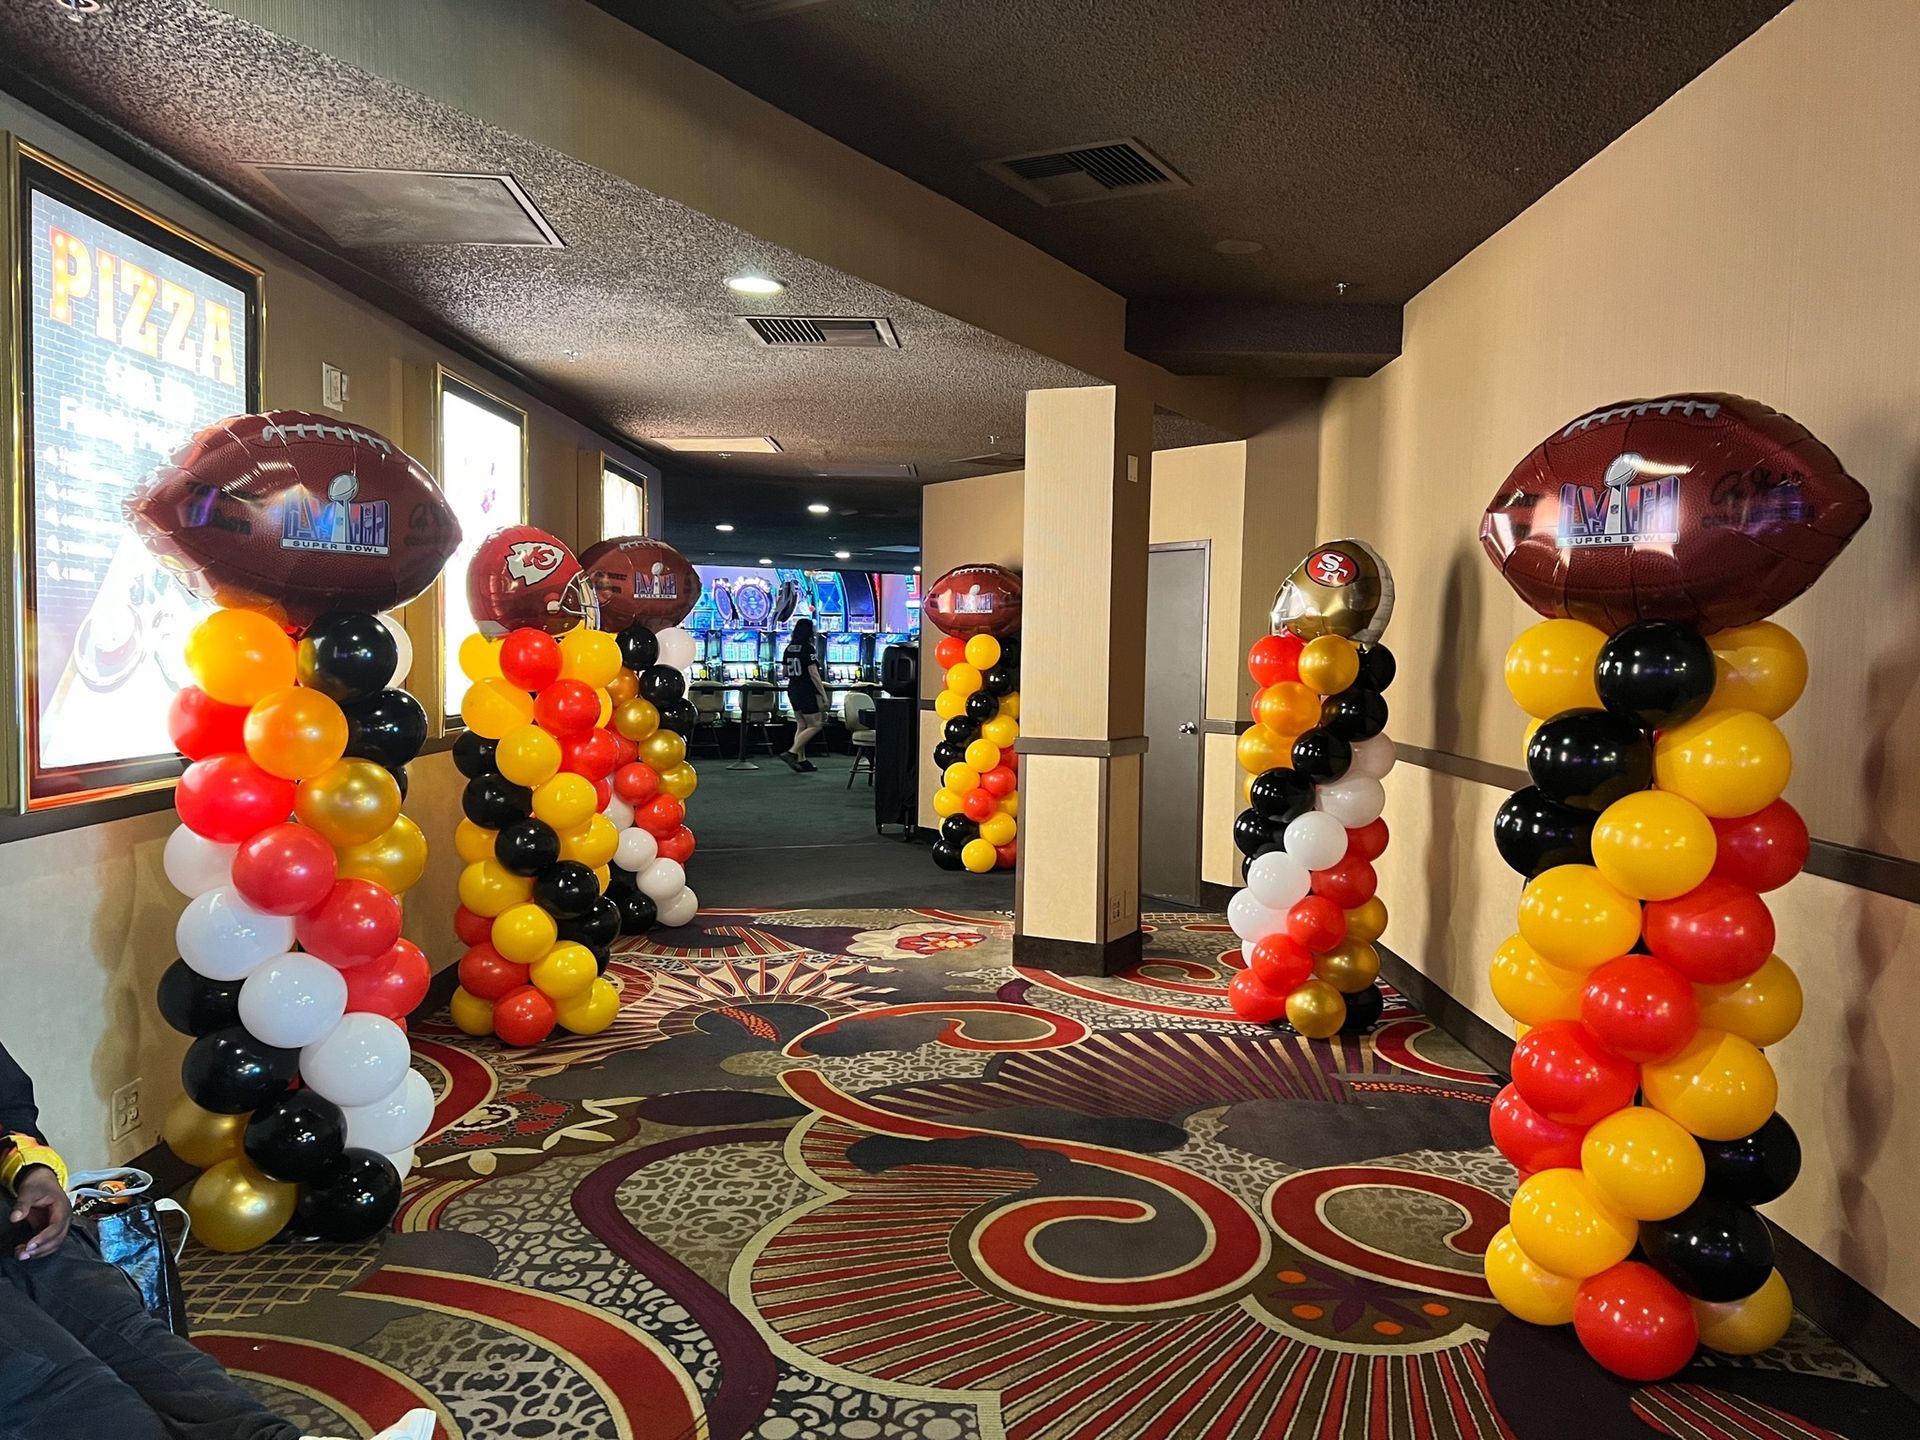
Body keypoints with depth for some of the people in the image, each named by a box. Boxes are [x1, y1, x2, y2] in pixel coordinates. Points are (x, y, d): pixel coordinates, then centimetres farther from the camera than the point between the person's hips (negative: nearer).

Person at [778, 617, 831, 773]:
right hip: (807, 692, -8)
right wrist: (824, 695, -15)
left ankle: (801, 760, 11)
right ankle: (791, 753, -12)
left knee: (801, 725, 12)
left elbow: (784, 674, 12)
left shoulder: (789, 649, 7)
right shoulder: (808, 649, -15)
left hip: (792, 690, 8)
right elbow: (814, 674, -18)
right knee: (815, 726, -1)